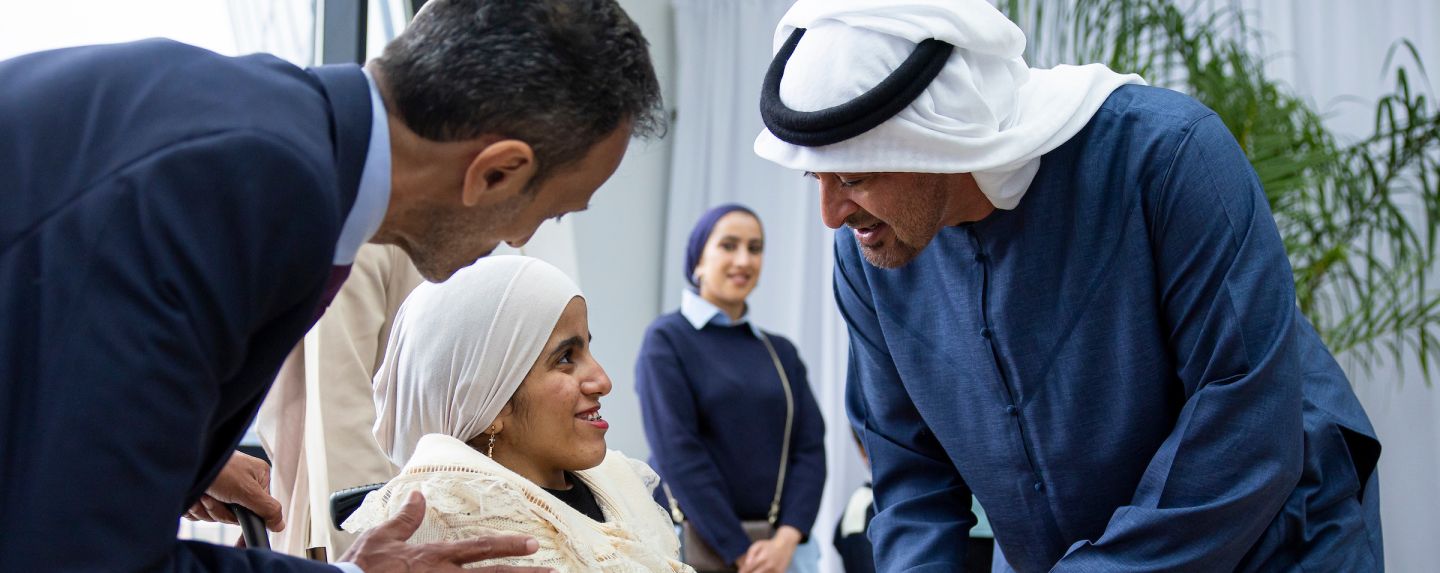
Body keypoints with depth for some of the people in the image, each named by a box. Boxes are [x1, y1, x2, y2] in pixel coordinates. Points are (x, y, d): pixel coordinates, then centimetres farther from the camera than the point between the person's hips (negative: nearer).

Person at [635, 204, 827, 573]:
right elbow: (677, 454, -9)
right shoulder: (667, 339, 0)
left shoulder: (781, 352, 14)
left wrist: (785, 540, -11)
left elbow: (810, 448, 6)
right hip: (693, 543, -4)